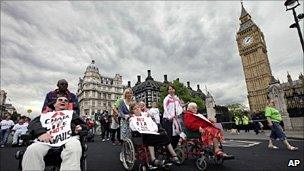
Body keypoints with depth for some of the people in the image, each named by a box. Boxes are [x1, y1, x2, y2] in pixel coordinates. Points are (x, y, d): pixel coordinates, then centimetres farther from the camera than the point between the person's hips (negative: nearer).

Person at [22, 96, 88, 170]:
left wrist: (79, 129, -9)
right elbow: (33, 124, 13)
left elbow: (82, 125, 17)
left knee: (74, 148, -35)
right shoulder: (46, 115, 31)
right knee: (31, 151, -30)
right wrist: (41, 132, -10)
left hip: (68, 138, -1)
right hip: (47, 140, 2)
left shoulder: (72, 113, 30)